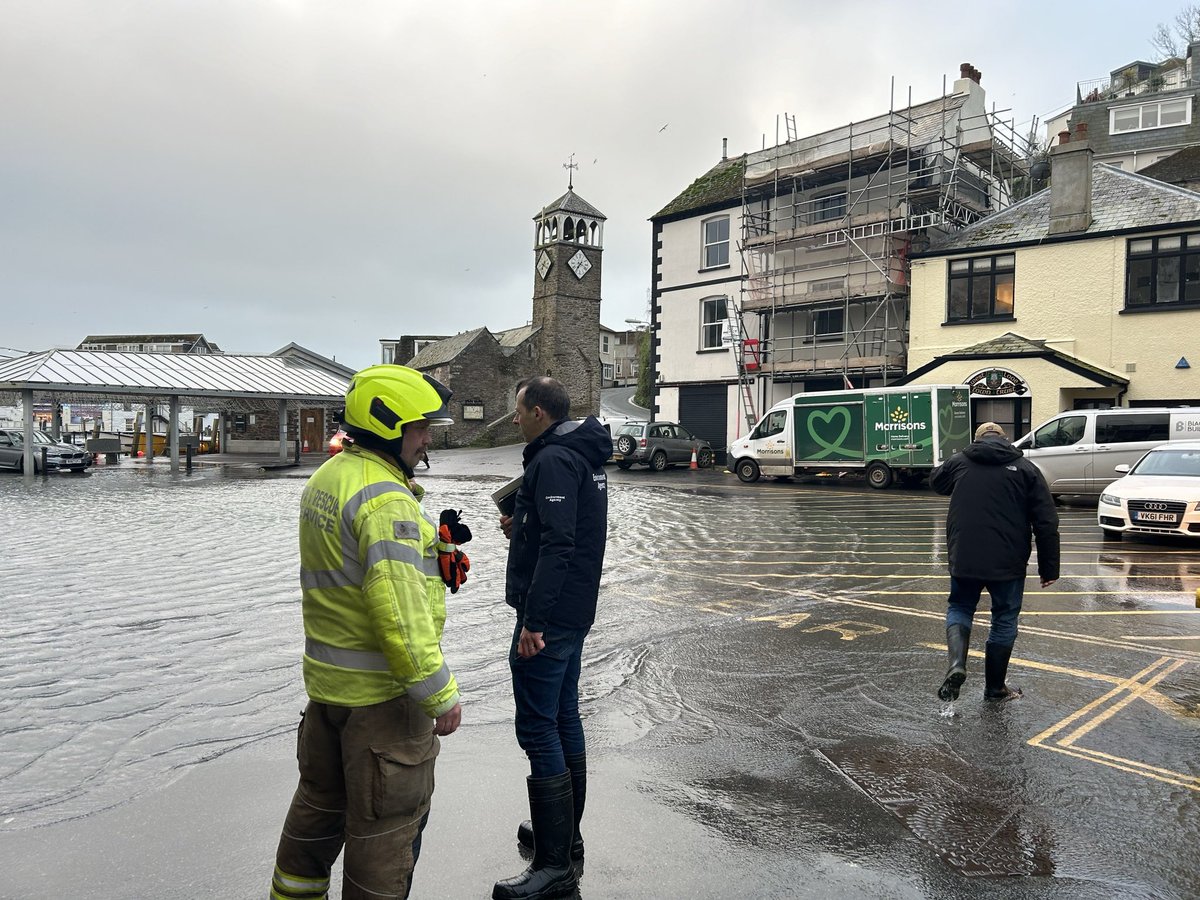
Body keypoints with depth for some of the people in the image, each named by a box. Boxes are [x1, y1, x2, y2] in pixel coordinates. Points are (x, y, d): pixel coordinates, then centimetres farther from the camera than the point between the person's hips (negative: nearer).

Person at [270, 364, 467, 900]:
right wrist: (440, 694, -22)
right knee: (388, 820, 8)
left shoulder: (324, 478, 8)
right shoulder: (385, 498, -24)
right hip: (383, 692, -10)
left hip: (326, 678, 10)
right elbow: (399, 610, -29)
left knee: (321, 800, 27)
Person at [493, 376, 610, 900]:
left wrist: (534, 621, -25)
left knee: (538, 730, -5)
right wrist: (521, 529, 11)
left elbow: (558, 545, -26)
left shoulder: (553, 460, -17)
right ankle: (566, 835, 31)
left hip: (548, 614, -11)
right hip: (575, 612, 11)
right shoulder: (584, 455, 15)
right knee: (565, 720, 18)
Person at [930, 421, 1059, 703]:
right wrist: (1049, 568, 2)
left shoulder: (957, 463, 4)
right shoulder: (1025, 469, 1)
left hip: (964, 560, 1)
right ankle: (995, 688, 24)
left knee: (959, 608, 20)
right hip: (1008, 563, -1)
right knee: (1004, 621, 14)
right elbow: (1046, 523, -2)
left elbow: (935, 481, 27)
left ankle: (956, 664, -4)